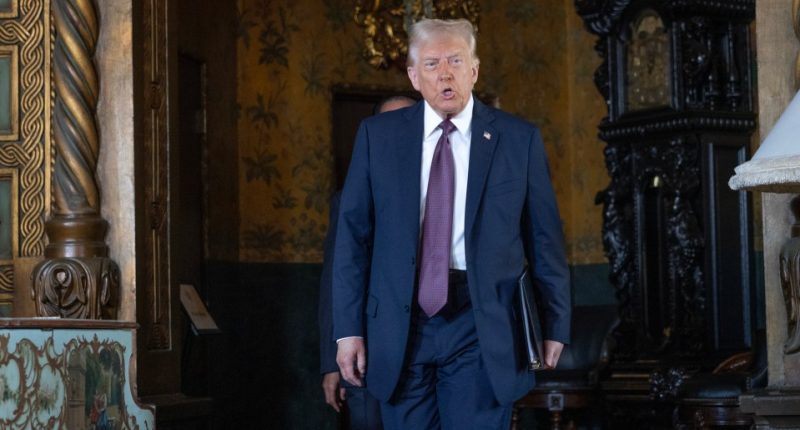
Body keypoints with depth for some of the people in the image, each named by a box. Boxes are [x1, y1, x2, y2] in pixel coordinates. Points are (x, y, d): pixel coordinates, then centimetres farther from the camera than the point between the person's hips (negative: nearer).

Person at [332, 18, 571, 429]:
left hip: (481, 324, -1)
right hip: (400, 323, 1)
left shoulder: (519, 138, 2)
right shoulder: (377, 134, 5)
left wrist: (554, 325, 5)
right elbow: (353, 236, 4)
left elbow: (544, 239, 5)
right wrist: (348, 327, -1)